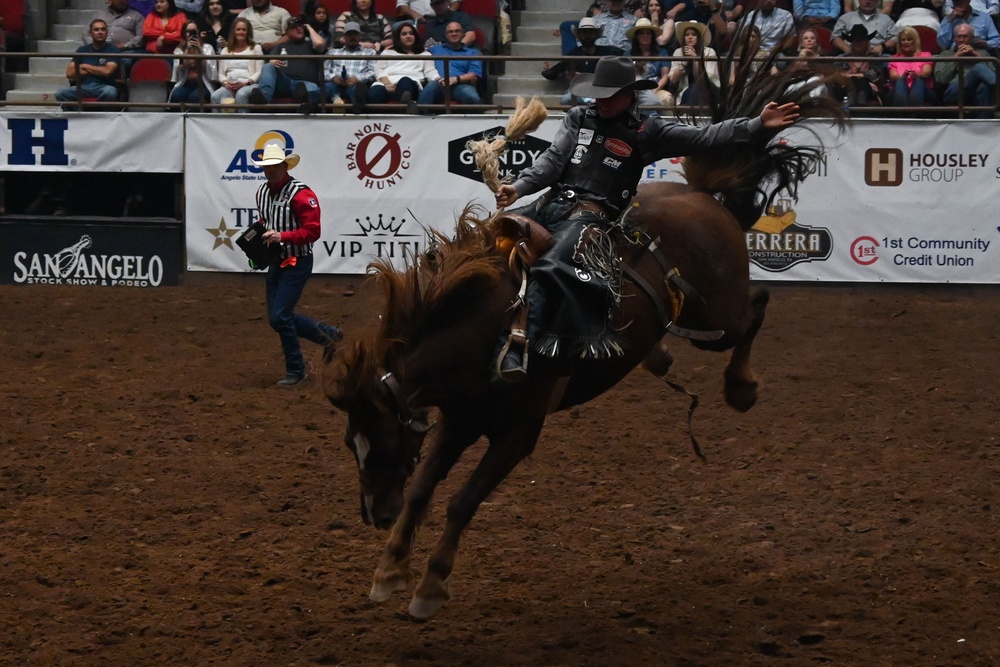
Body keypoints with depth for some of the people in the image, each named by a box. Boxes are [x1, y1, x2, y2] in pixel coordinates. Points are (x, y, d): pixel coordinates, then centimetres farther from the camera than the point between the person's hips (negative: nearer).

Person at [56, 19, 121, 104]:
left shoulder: (112, 49, 7)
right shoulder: (82, 50, 15)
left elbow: (107, 71, -9)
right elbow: (70, 73, 5)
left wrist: (85, 66, 5)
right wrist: (98, 71, 0)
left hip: (103, 87, -3)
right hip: (83, 87, 3)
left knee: (110, 92, -40)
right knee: (61, 93, -27)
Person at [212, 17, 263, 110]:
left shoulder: (255, 48, 15)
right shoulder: (226, 50, 25)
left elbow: (259, 72, 4)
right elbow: (221, 73, 19)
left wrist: (245, 83, -13)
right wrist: (225, 82, -5)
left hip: (249, 84, -3)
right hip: (229, 86, 3)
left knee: (241, 94, -40)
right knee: (215, 96, -31)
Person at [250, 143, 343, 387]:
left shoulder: (300, 194, -18)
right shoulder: (262, 191, 6)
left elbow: (313, 231, -22)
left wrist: (282, 236, -30)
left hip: (297, 263, -8)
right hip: (275, 262, 8)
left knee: (280, 317, -11)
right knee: (276, 319, 11)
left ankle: (295, 371, 7)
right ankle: (328, 335, 28)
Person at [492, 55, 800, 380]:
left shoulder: (646, 131, 5)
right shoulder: (578, 118, 15)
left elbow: (703, 137, 1)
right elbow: (553, 160, 9)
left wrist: (757, 126, -8)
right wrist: (519, 187, -8)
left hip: (592, 213, -6)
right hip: (551, 203, 6)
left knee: (549, 268, -30)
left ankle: (520, 348, -36)